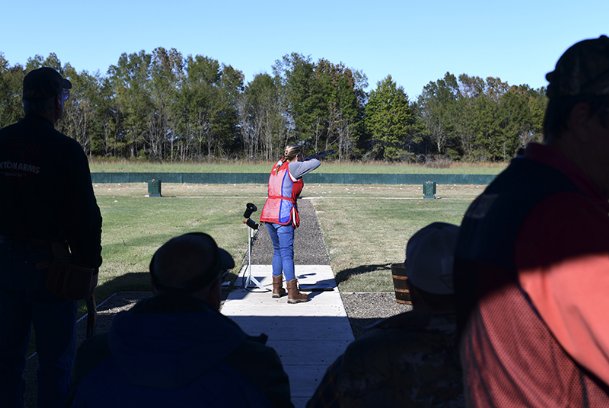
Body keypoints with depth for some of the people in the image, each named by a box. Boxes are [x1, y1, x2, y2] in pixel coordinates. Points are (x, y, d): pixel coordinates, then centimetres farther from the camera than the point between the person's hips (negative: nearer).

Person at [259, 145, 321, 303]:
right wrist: (312, 160, 17)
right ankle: (292, 294, -4)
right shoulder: (292, 167, -6)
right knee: (287, 253, -6)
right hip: (283, 215, -8)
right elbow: (316, 163, -5)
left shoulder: (277, 166, 16)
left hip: (268, 213, 8)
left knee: (277, 250, 18)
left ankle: (277, 288, 24)